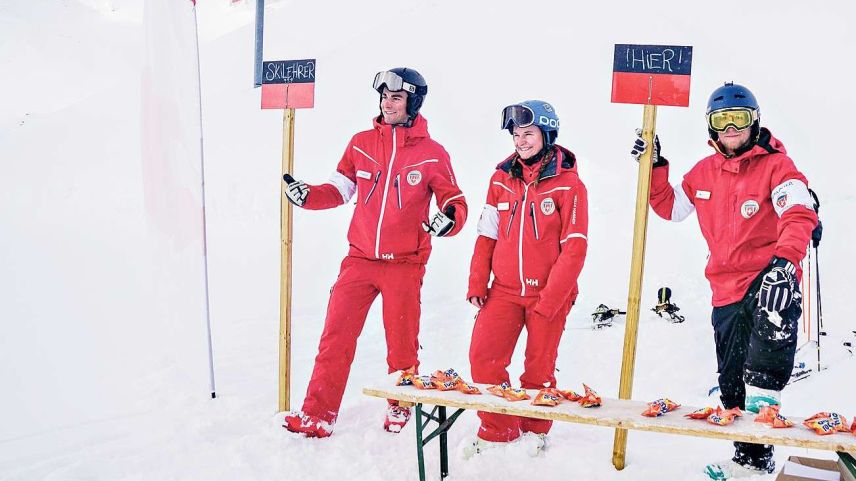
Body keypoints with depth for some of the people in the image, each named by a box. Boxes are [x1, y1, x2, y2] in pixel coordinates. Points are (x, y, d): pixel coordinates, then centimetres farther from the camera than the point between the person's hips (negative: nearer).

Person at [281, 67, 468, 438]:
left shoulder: (432, 154, -1)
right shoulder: (361, 143, 6)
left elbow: (454, 201, 3)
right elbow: (339, 189, 11)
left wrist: (449, 219, -19)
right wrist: (306, 195, -6)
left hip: (405, 264, -2)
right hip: (359, 259, 2)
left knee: (401, 344, 8)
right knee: (335, 337, -3)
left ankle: (400, 407, 31)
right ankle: (318, 414, 5)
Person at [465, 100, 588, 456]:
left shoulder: (568, 184, -7)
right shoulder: (501, 179, 5)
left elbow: (574, 248, -10)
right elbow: (487, 235, 9)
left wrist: (550, 300, -15)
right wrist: (477, 283, 1)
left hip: (549, 293, -3)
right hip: (505, 290, 3)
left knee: (539, 367, 7)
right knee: (482, 356, -6)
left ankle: (535, 430, 33)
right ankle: (498, 429, 15)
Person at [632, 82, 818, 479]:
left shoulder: (775, 165, -6)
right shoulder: (703, 173, 11)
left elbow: (799, 215, -21)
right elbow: (669, 207, 22)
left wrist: (783, 260, -39)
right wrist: (655, 166, 10)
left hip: (770, 279, -6)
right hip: (727, 290, 6)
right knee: (732, 382, 13)